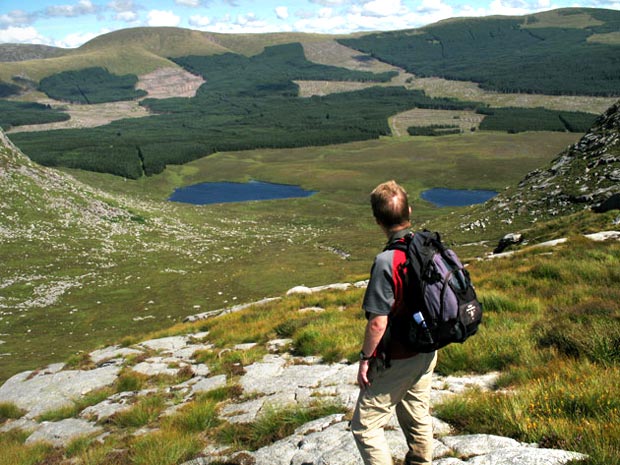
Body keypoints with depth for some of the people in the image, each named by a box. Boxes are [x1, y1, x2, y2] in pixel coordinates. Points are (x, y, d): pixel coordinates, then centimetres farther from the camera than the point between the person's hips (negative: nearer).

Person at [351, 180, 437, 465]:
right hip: (427, 354, 8)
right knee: (418, 420, 23)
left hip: (396, 361, -8)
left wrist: (365, 358, -12)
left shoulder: (386, 262, -27)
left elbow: (378, 323, -25)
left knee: (365, 426, 6)